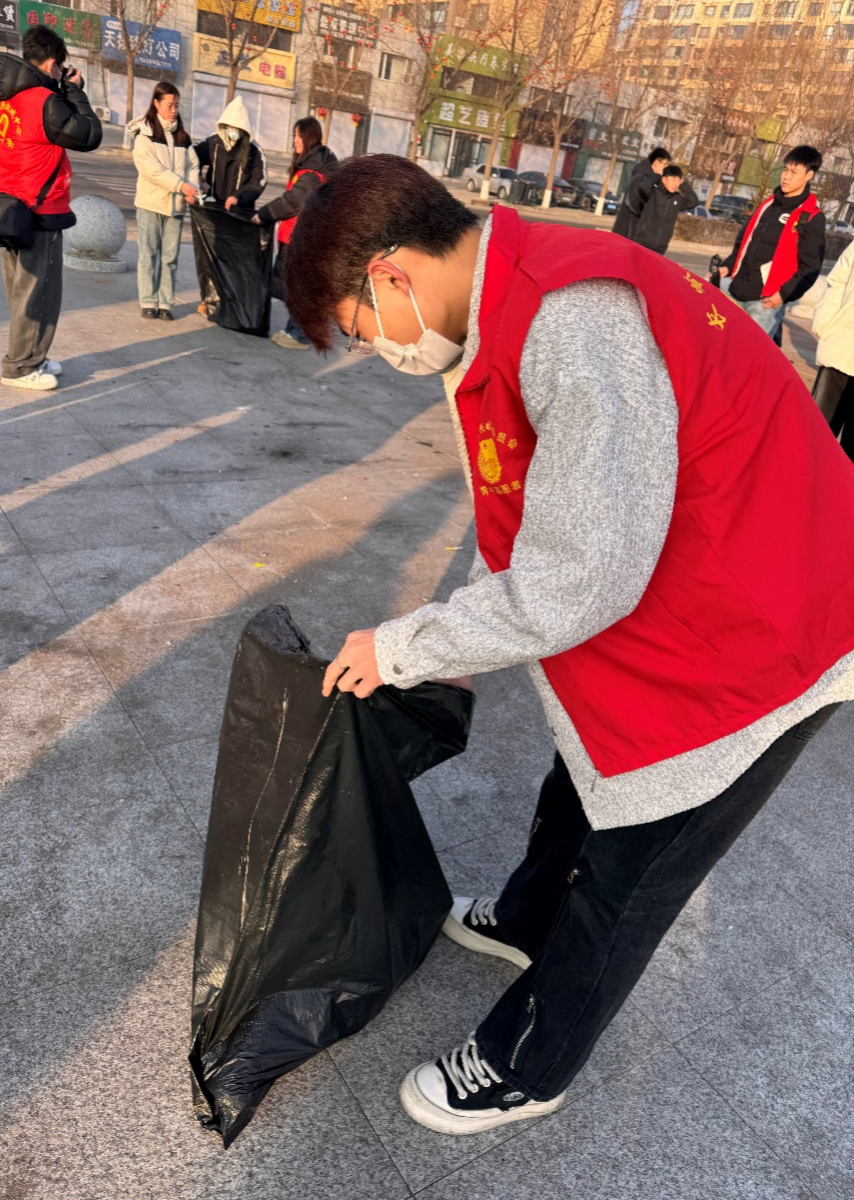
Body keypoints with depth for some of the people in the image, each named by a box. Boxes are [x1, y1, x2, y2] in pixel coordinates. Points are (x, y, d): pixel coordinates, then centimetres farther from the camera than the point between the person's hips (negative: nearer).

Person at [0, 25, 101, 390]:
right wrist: (74, 91, -1)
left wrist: (62, 93, 10)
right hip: (39, 212, -9)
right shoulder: (44, 101, -17)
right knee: (39, 293, -1)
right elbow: (90, 136, -11)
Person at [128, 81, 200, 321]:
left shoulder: (182, 135, 13)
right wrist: (180, 184, -19)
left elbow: (192, 164, 8)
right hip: (151, 202, -4)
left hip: (176, 204, 4)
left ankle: (165, 303, 8)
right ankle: (148, 302, 3)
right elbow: (149, 166, -13)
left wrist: (192, 189, -12)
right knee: (149, 254, 0)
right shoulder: (145, 132, -2)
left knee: (170, 256, 4)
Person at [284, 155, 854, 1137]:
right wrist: (451, 651, 15)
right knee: (579, 788, 27)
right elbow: (520, 521, 11)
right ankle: (524, 921, 56)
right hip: (658, 603, 9)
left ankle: (523, 1070, 33)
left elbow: (582, 577, -30)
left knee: (622, 876, 9)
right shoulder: (513, 311, 1)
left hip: (751, 636, -9)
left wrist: (401, 649, -16)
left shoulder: (574, 319, -31)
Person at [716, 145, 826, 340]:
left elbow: (810, 266, -8)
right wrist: (727, 266, 9)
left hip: (767, 300, -7)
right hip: (737, 290, 7)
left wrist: (784, 293, -17)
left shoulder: (812, 218, -5)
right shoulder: (769, 204, 16)